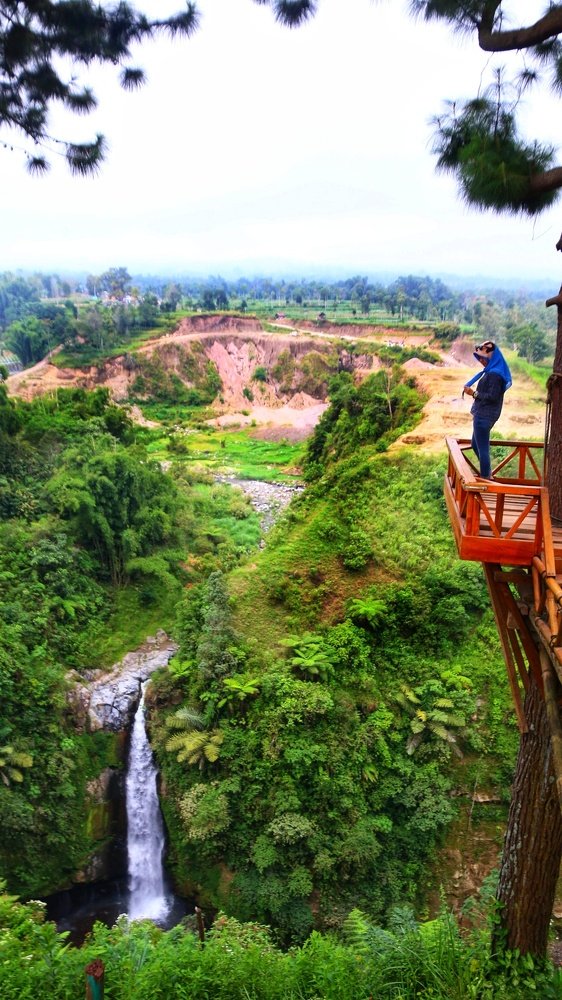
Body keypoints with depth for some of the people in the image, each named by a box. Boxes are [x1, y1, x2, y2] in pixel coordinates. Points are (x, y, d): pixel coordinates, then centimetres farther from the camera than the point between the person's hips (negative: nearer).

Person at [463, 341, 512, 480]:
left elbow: (492, 397, -22)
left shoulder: (494, 374, -18)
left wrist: (474, 393, -17)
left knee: (482, 448, -3)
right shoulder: (491, 371, 13)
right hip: (483, 414, 11)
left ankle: (485, 479, 5)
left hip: (484, 416, -11)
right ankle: (487, 474, 30)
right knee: (476, 445, 20)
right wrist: (474, 391, 5)